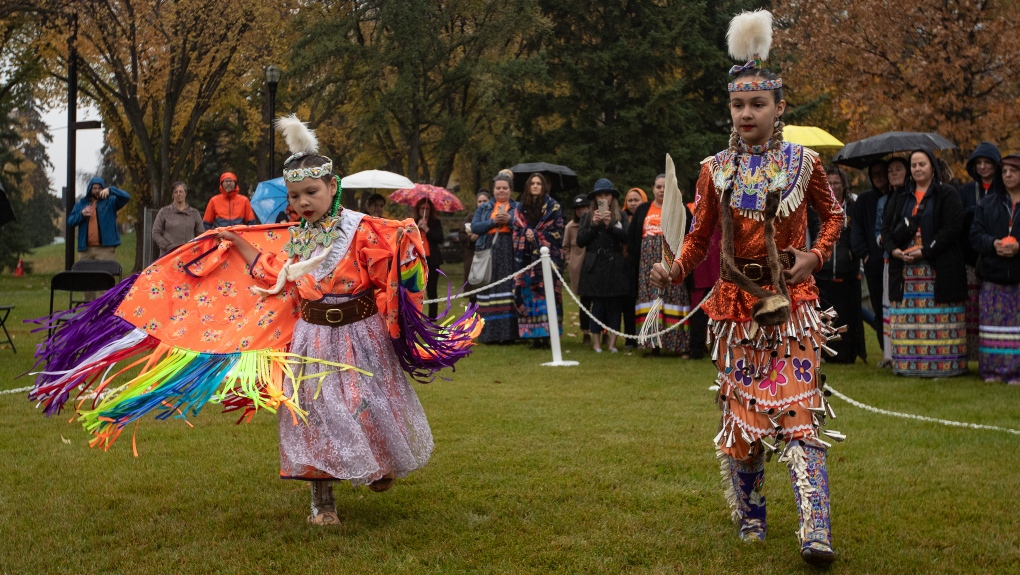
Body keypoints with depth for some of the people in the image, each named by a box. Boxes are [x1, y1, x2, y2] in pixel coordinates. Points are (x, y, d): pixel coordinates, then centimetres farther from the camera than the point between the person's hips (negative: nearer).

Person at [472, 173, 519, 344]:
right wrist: (493, 222, -9)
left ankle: (509, 332, -7)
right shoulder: (484, 208, 17)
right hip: (489, 253, 1)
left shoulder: (518, 207, 14)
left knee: (509, 291, -8)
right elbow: (474, 227, 3)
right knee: (489, 292, -2)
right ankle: (490, 334, 0)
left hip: (510, 254, -1)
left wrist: (510, 220, -13)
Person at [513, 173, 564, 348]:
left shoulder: (553, 207, 4)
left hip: (546, 256, -3)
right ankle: (534, 336, 1)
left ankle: (546, 334, -6)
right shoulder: (521, 209, 15)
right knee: (528, 294, -2)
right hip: (526, 258, 3)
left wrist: (536, 236, -10)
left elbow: (558, 232, -2)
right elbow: (516, 232, 15)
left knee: (546, 293, -8)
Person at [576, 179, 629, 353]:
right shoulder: (588, 217, 10)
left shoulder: (620, 216, 8)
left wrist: (610, 225, -15)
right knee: (597, 304, -2)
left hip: (615, 266, 0)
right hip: (595, 266, 0)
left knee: (615, 303, -1)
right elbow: (580, 241, 2)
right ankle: (596, 341, 1)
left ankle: (612, 341, 2)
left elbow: (626, 238, -5)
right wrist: (593, 225, -8)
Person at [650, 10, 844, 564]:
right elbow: (700, 235, 5)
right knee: (740, 411, 7)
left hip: (793, 303, -2)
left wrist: (814, 256, -6)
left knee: (797, 411, -11)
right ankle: (749, 514, 27)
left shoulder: (803, 161, -1)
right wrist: (675, 269, -15)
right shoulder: (715, 170, 2)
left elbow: (833, 215, 12)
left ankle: (815, 532, -15)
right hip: (737, 305, 2)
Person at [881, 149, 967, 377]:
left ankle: (942, 363, -4)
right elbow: (886, 228, 13)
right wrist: (894, 250, -7)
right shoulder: (900, 198, 17)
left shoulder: (947, 195, 2)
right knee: (908, 319, 1)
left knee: (939, 319, -6)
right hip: (905, 269, 4)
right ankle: (910, 363, 3)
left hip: (939, 269, -4)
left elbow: (952, 228, -8)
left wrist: (925, 251, -16)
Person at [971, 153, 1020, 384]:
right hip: (994, 276, 3)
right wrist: (993, 243, -13)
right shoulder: (988, 203, 12)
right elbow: (975, 234, 6)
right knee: (993, 324, 3)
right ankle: (992, 371, 9)